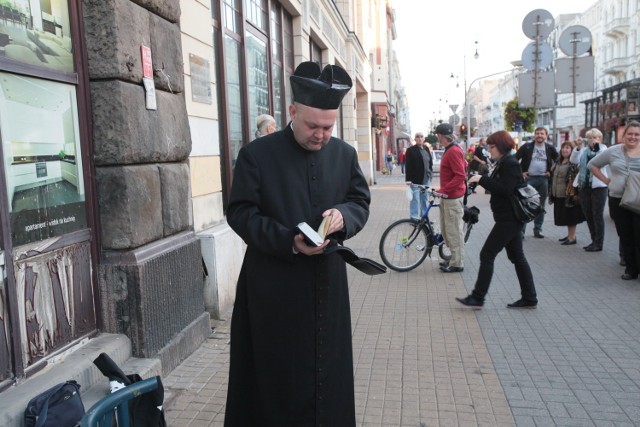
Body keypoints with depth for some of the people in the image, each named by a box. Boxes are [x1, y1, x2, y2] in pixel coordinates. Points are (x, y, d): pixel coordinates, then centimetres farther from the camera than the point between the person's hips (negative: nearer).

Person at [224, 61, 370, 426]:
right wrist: (288, 241, -21)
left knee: (328, 371, 16)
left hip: (328, 285, 4)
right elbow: (240, 212, -8)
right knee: (278, 376, 8)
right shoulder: (257, 154, -8)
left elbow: (361, 201, 11)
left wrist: (344, 215, -13)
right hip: (274, 288, -3)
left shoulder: (345, 154, 5)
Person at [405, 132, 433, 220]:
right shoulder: (411, 150, -6)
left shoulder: (426, 149, 13)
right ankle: (414, 218, 1)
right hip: (415, 179, -6)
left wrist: (430, 175, 13)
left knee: (424, 198, 13)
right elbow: (407, 166, -10)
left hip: (426, 178, 6)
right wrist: (408, 179, -15)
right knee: (415, 199, -4)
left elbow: (430, 163, 18)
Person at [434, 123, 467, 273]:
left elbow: (460, 176, -22)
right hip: (448, 196, 10)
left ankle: (457, 264, 7)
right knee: (446, 230, 17)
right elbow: (464, 165, 23)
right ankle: (455, 258, 27)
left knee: (454, 231, -2)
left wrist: (443, 190, -25)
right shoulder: (451, 150, 13)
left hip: (452, 197, -10)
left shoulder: (453, 151, -18)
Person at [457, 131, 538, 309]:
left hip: (508, 219, -11)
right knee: (517, 257, 13)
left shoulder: (510, 164, -15)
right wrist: (482, 179, 4)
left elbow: (505, 189, -25)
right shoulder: (504, 162, 15)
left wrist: (482, 179, -23)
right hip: (510, 219, 11)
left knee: (487, 255, -7)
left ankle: (477, 298, 0)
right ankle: (529, 298, 21)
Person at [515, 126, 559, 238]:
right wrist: (520, 172, -5)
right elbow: (515, 159, -1)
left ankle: (538, 230, 19)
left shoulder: (550, 148, 5)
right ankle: (521, 230, 2)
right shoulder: (527, 147, -2)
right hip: (528, 179, -2)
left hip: (543, 180, 3)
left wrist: (551, 172, 5)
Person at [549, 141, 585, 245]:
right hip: (559, 194, 8)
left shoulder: (574, 162, -12)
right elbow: (553, 177, 21)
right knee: (565, 216, 15)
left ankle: (572, 237, 6)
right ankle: (569, 235, 27)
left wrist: (574, 193, -27)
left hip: (569, 194, -8)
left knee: (570, 216, -2)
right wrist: (552, 192, 18)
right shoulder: (558, 162, 14)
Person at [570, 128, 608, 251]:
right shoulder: (583, 150, 10)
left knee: (597, 215, -2)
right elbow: (573, 160, -5)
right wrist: (578, 147, -20)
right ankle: (594, 241, 22)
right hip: (584, 186, 4)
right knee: (588, 215, 10)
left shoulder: (604, 149, 3)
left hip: (598, 186, -4)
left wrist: (597, 147, -33)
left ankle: (599, 243, 4)